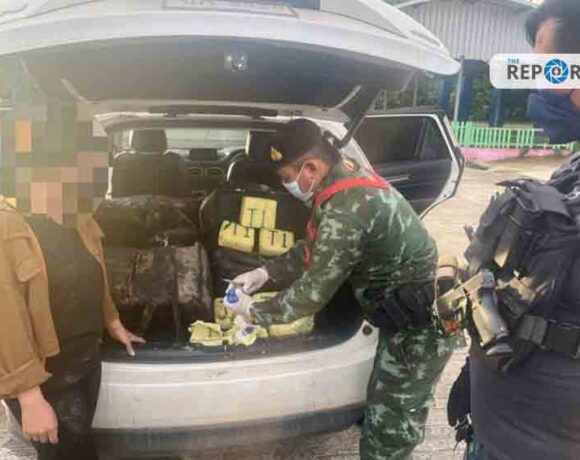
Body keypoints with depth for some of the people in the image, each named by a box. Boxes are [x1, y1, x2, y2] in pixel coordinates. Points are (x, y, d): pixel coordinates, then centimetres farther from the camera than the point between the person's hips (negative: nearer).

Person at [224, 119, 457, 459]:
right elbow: (315, 249, 14)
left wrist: (254, 310, -6)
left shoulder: (345, 212, -30)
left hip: (422, 326, -10)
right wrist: (266, 272, 8)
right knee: (389, 417, 23)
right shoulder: (350, 177, 3)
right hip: (413, 316, 10)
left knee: (388, 428, 6)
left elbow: (314, 293, -21)